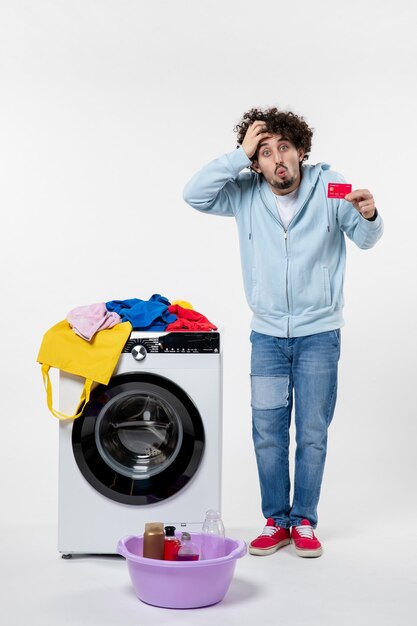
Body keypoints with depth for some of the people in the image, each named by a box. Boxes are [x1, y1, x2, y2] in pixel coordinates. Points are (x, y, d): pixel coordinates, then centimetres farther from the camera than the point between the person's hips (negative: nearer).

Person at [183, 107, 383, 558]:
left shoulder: (328, 185, -7)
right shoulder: (247, 193, -3)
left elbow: (365, 239, -3)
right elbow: (195, 195, -15)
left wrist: (369, 216, -26)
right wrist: (241, 154, -17)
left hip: (318, 334, -1)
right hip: (267, 334, 2)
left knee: (313, 434, 6)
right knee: (267, 434, 7)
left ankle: (304, 521, 22)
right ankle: (276, 521, 23)